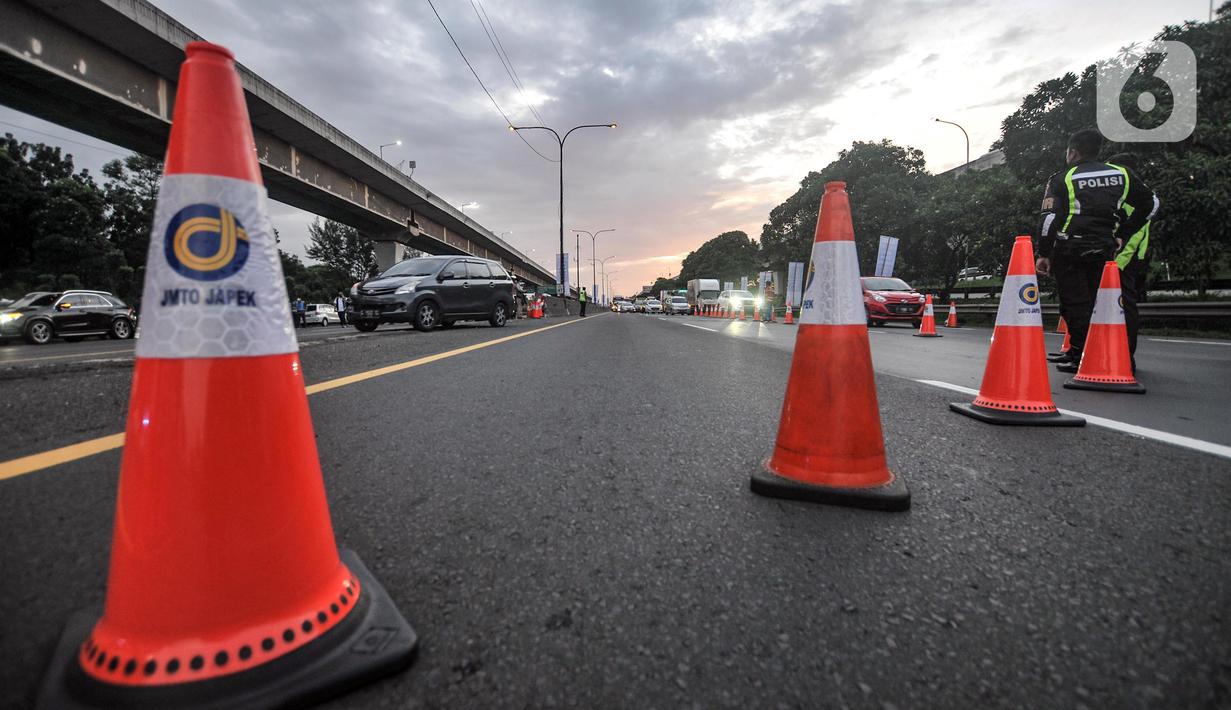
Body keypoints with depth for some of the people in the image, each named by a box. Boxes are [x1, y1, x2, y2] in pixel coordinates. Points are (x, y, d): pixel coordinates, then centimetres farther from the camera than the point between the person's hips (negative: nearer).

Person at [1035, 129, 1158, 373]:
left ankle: (1080, 357, -5)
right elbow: (1151, 203, 15)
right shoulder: (1121, 174, 12)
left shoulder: (1062, 179, -2)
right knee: (1094, 302, 12)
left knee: (1075, 303, -3)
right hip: (1104, 250, 4)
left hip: (1069, 250, -4)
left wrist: (1044, 254, -6)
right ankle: (1076, 351, 16)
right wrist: (1122, 234, 17)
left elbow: (1049, 218, -10)